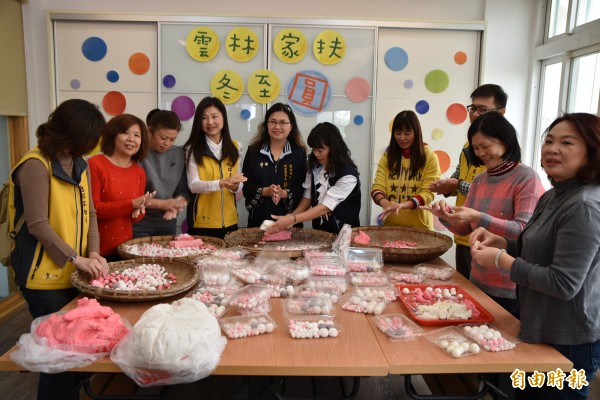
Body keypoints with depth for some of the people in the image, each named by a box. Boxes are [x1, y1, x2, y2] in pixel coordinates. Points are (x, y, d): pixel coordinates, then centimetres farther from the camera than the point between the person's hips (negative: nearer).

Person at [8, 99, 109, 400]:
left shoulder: (80, 165, 9)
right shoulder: (36, 165, -15)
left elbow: (89, 214, 7)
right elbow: (37, 225, -19)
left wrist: (93, 253, -6)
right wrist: (76, 258, -23)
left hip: (74, 274, 7)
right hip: (45, 276, -7)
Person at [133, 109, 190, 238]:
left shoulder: (179, 154, 3)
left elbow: (184, 190, 4)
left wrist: (177, 203, -15)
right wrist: (162, 204, -18)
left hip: (168, 223, 4)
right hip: (140, 224, -4)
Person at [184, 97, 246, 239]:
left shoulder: (235, 148, 6)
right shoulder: (193, 149, -5)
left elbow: (240, 187, 8)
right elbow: (193, 185, -15)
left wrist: (235, 186, -15)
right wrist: (221, 183, -31)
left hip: (229, 222, 4)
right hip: (202, 223, -3)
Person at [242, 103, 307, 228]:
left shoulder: (299, 153, 3)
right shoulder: (253, 151, 4)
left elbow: (303, 188, -3)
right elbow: (245, 186, -1)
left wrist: (284, 193, -20)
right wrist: (266, 191, -17)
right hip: (259, 219, 0)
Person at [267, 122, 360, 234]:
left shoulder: (348, 175, -18)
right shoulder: (315, 167, 2)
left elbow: (326, 207, -22)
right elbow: (308, 196, 3)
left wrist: (292, 220, -28)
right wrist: (291, 216, -13)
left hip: (343, 232, -4)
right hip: (319, 230, 5)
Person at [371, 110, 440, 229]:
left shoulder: (430, 158, -4)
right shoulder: (387, 156, 4)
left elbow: (428, 192, -10)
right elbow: (377, 187, -3)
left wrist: (404, 205, -27)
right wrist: (384, 202, -25)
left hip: (419, 227, -2)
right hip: (390, 224, 2)